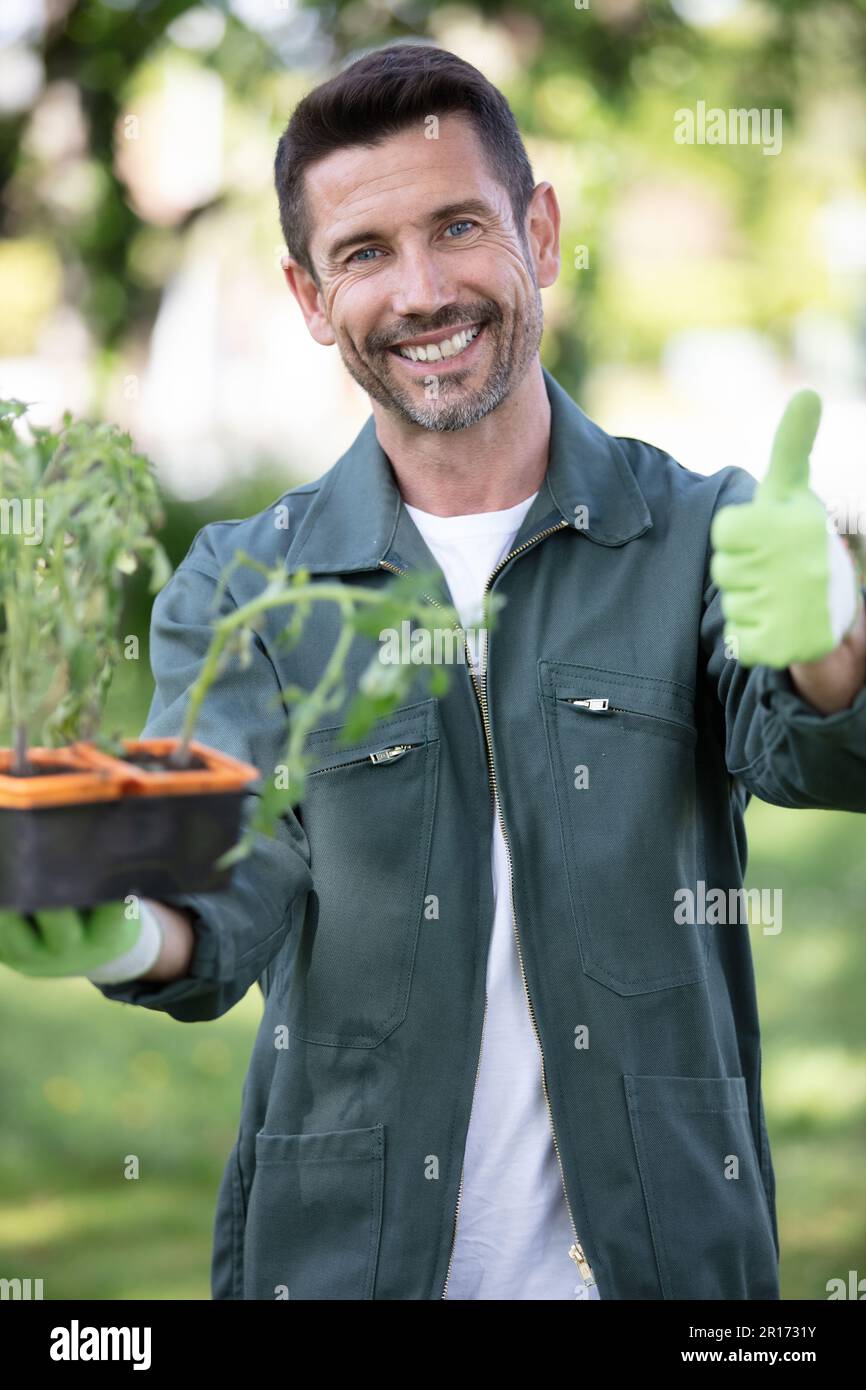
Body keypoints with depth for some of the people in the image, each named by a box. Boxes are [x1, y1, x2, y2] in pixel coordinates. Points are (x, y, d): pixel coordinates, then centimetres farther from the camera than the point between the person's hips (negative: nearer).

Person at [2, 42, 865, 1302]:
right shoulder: (238, 593, -1)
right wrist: (129, 934, -36)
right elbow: (237, 891, -13)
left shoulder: (703, 537, -2)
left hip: (665, 1249, 0)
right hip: (344, 1255, 0)